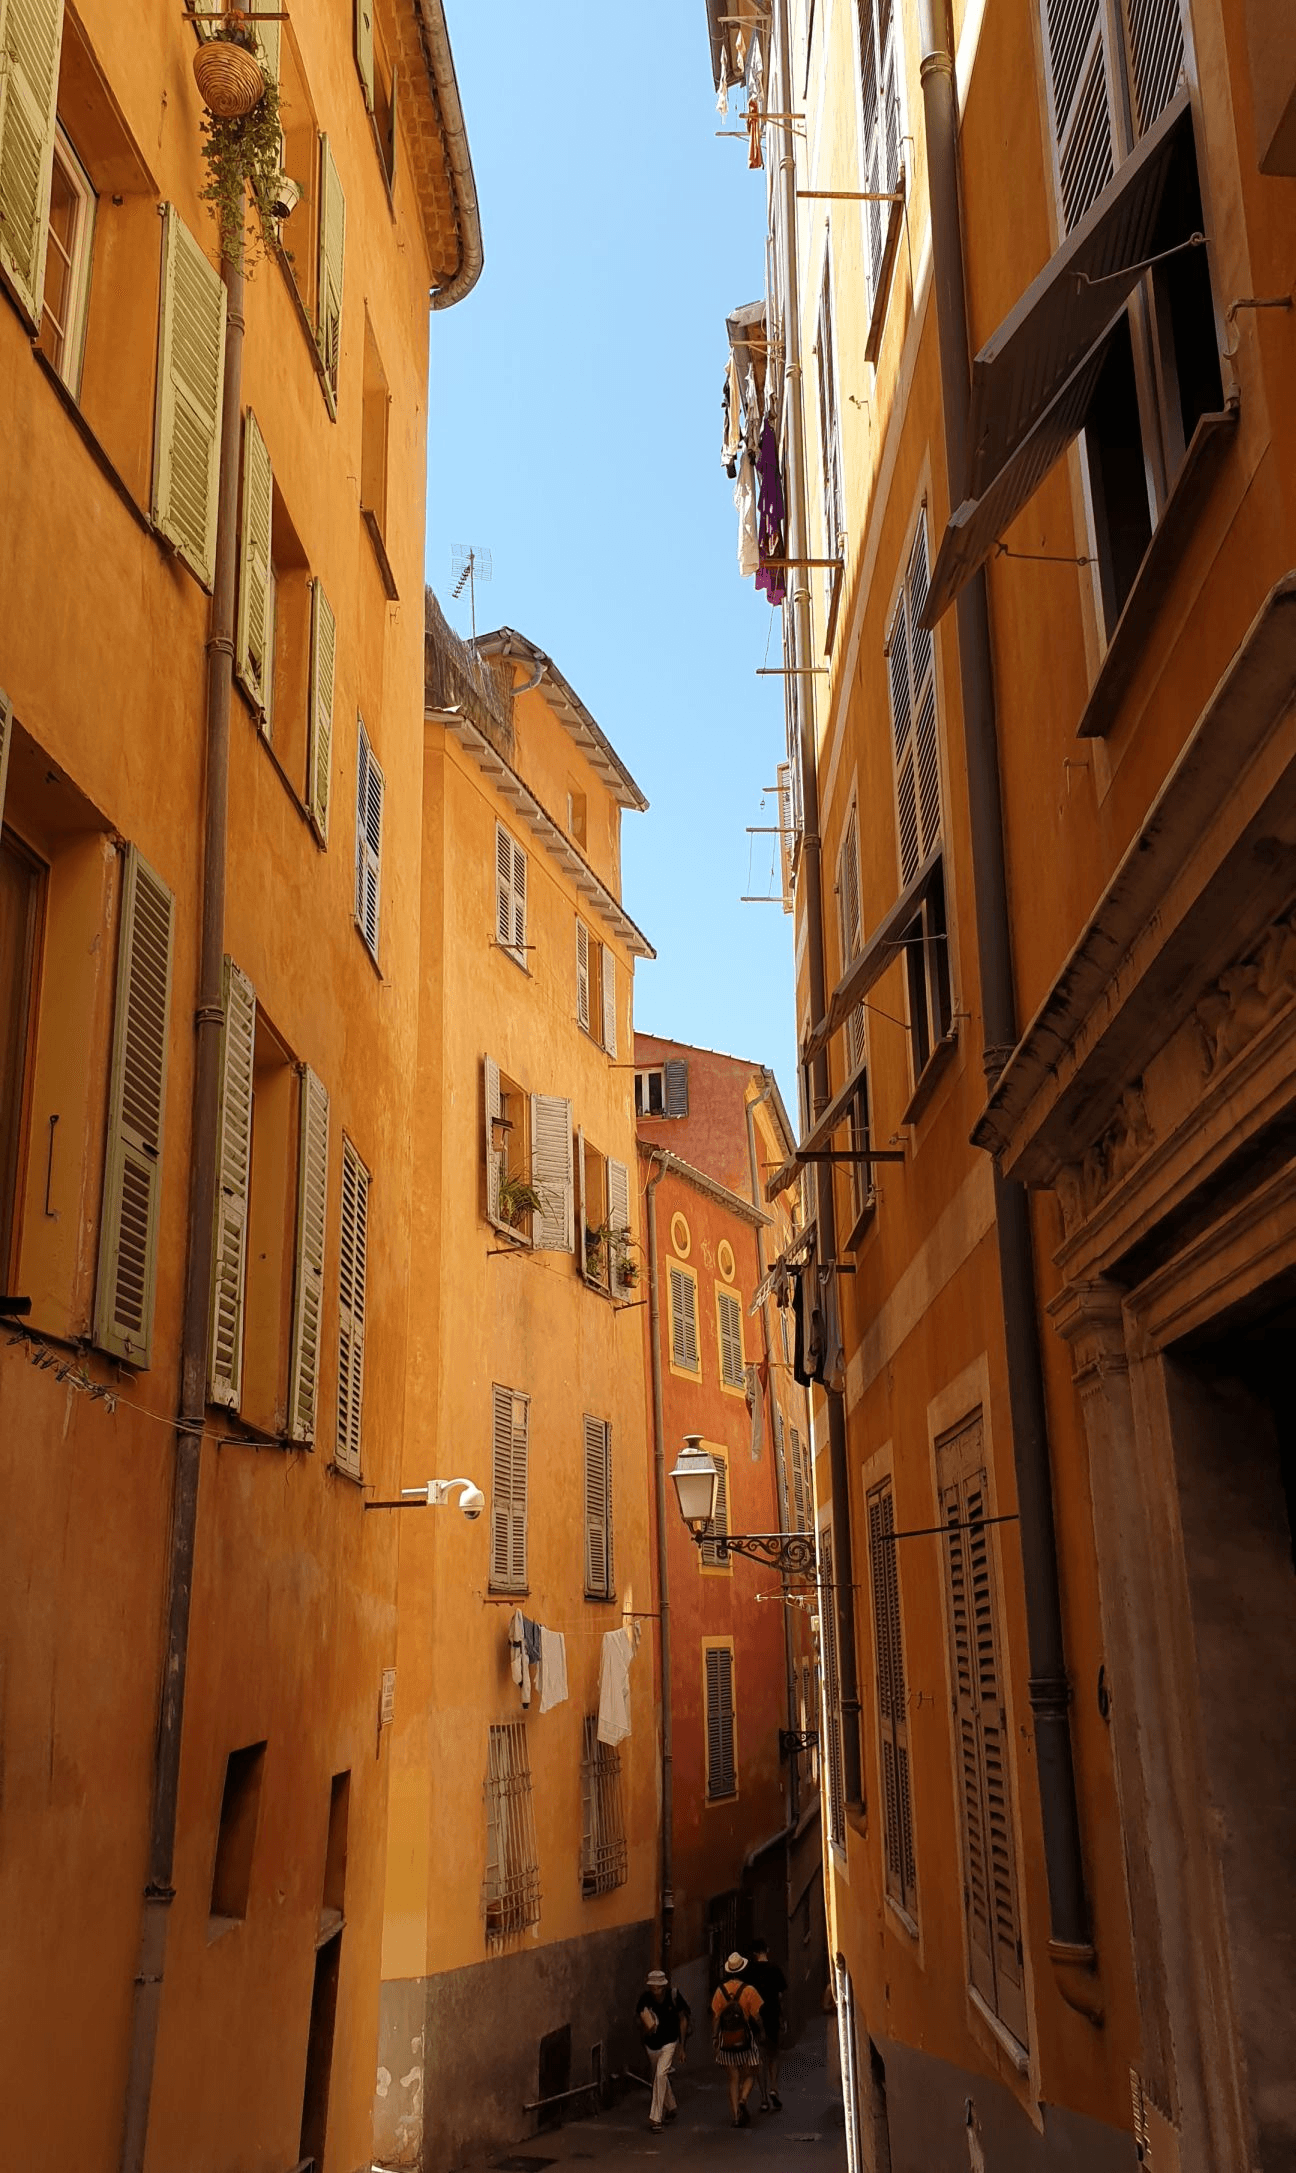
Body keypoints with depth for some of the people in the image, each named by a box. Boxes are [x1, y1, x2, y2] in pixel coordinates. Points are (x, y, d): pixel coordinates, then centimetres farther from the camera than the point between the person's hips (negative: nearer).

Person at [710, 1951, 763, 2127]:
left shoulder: (721, 1990, -2)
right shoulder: (749, 1990, -9)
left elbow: (715, 2017, -1)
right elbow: (757, 2017, -8)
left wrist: (715, 2039, 6)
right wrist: (758, 2034, 9)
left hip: (726, 2040, 3)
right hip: (746, 2039, -3)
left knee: (733, 2078, 11)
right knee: (749, 2075, 12)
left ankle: (734, 2115, 6)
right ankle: (743, 2100, -14)